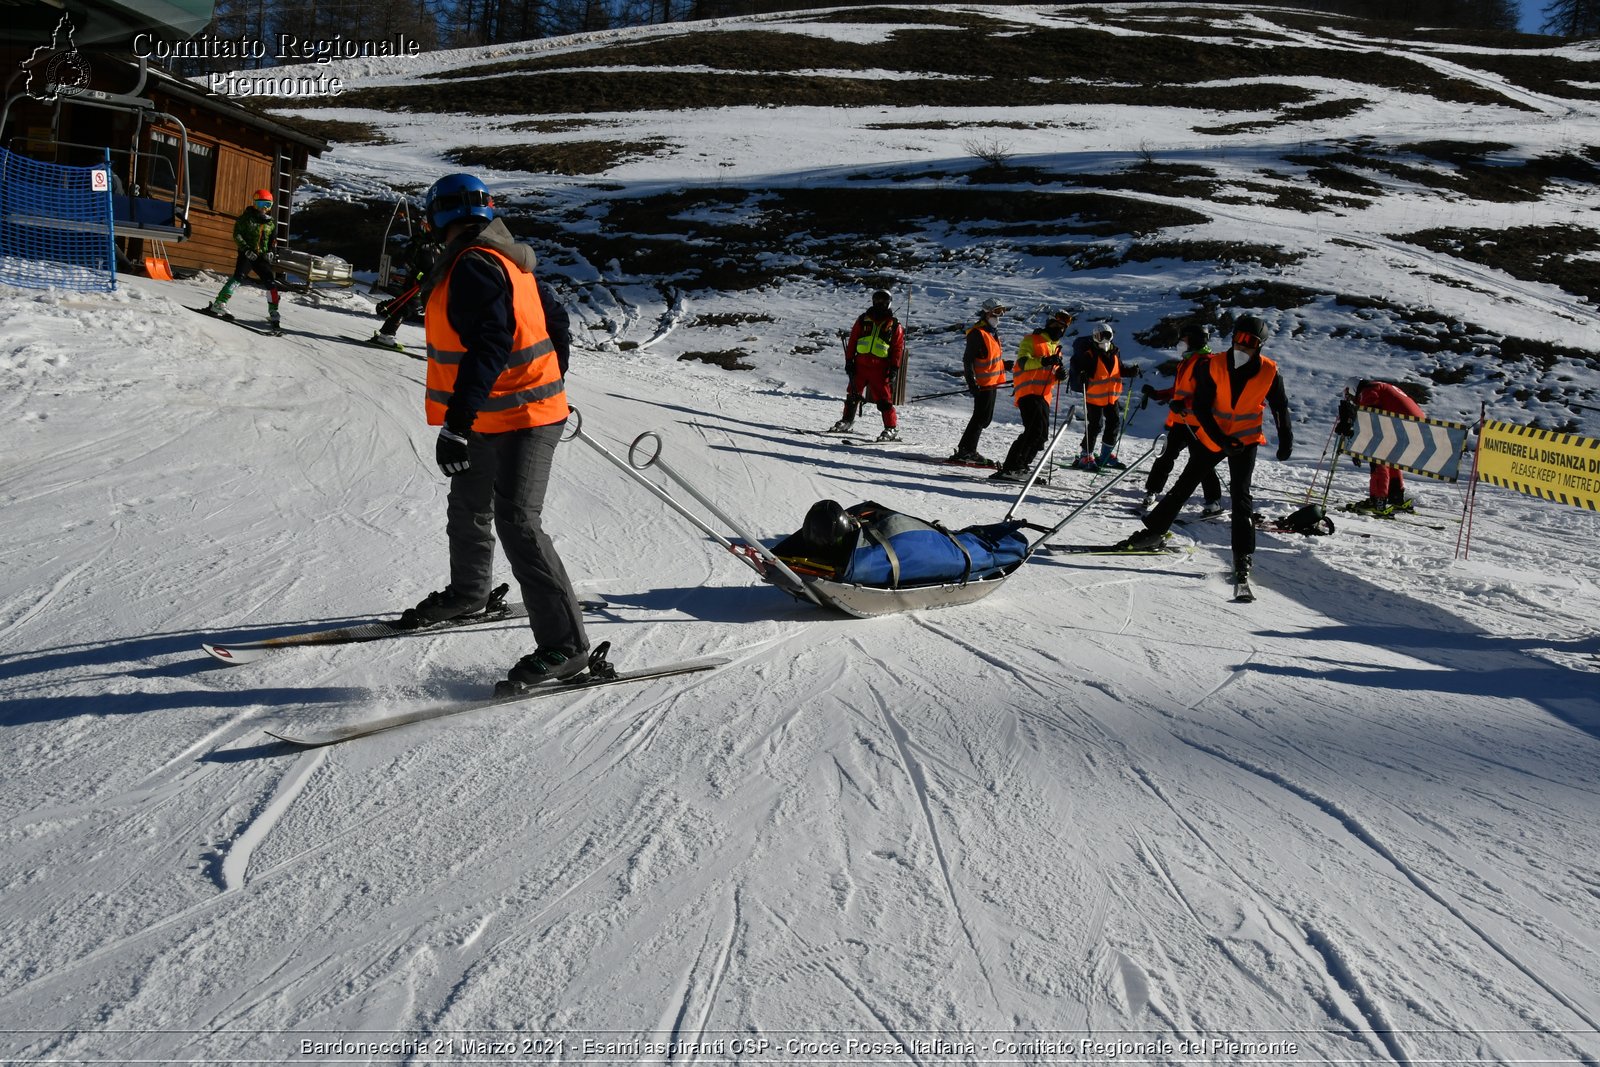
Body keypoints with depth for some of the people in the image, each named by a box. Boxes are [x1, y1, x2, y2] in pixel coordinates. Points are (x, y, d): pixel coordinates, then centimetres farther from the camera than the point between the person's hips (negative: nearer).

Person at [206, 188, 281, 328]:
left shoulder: (272, 222, 13)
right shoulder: (247, 217, 0)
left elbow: (272, 240, 25)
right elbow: (237, 235, -4)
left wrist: (270, 251, 6)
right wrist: (247, 249, -16)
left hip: (262, 256, 4)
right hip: (246, 254, -4)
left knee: (271, 283, -5)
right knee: (238, 277, -22)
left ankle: (273, 313, 6)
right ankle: (218, 304, -23)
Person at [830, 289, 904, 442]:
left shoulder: (894, 324, 6)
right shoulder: (863, 319, 11)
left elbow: (898, 348, 4)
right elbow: (852, 340, 12)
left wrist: (894, 368, -5)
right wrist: (849, 360, 4)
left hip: (880, 367, -3)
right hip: (860, 364, 3)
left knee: (883, 398, -7)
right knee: (853, 394, 10)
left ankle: (892, 428, -2)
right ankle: (848, 420, 26)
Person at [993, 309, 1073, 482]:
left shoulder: (1056, 348, 26)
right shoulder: (1031, 340, 2)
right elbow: (1023, 362, -14)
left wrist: (1059, 375, 5)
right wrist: (1044, 361, -28)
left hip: (1044, 396, 8)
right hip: (1028, 392, -8)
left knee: (1042, 434, 4)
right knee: (1035, 429, -22)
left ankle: (1020, 467, 16)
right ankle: (1008, 468, -24)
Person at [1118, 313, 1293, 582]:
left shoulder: (1269, 373, -11)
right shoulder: (1214, 365, -14)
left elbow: (1280, 408, 3)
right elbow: (1201, 407, -14)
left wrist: (1286, 441, 6)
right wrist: (1221, 439, -23)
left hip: (1245, 441, -1)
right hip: (1211, 437, 1)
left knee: (1240, 495, -9)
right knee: (1184, 484, 7)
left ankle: (1243, 555, -3)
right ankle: (1154, 531, 20)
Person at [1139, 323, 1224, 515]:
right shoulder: (1186, 361, 18)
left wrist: (1185, 404, -31)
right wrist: (1156, 394, 16)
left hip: (1196, 423, -9)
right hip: (1180, 420, 9)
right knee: (1166, 456, 10)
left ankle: (1214, 501, 5)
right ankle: (1152, 492, 18)